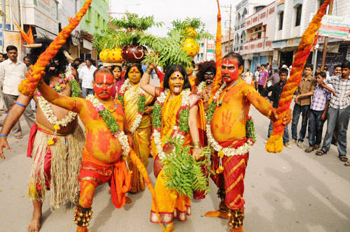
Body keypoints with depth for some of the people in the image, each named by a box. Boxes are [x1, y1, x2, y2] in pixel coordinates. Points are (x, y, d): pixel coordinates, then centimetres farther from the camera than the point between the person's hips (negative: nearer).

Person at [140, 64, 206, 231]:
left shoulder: (190, 98, -6)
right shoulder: (163, 95, 8)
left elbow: (192, 122, -17)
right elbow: (143, 84, 19)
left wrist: (196, 145, -26)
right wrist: (150, 67, 9)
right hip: (163, 144, 5)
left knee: (168, 180, -5)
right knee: (163, 178, 12)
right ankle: (167, 213, 35)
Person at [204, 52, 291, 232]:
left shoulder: (244, 88, -12)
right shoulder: (221, 89, 11)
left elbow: (258, 100, -34)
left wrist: (272, 113, -52)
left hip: (235, 149, -8)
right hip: (218, 147, 8)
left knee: (233, 189, 2)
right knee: (220, 182, 25)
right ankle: (224, 211, 49)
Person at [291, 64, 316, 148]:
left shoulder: (313, 80, -5)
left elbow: (312, 92, -13)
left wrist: (300, 95, -16)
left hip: (306, 104, -3)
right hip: (298, 103, 3)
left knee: (304, 123, 7)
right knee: (294, 121, 7)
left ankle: (301, 140, 19)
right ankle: (294, 138, 23)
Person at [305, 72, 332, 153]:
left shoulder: (328, 87, -6)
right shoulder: (316, 86, 9)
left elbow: (328, 101, -7)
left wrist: (324, 113, -10)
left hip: (321, 111, -4)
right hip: (312, 110, 4)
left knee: (319, 128, 8)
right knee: (311, 128, 3)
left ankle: (317, 143, 27)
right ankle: (311, 145, 9)